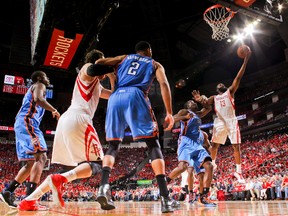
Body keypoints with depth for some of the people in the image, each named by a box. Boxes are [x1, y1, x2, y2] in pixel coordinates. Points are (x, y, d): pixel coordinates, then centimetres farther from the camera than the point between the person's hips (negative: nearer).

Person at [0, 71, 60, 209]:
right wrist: (54, 110, -16)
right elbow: (38, 99, -19)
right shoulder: (39, 85, 4)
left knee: (31, 163, 11)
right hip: (27, 123, -10)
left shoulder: (32, 89, 32)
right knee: (41, 157, -20)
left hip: (22, 124, 10)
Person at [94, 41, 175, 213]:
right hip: (135, 96, -3)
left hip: (116, 98, 3)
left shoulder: (124, 58, 32)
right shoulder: (155, 64, 25)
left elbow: (99, 63, 17)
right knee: (154, 145, 1)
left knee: (113, 146, 14)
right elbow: (164, 84, 5)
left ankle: (104, 186, -9)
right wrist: (170, 113, 1)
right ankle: (165, 198, -9)